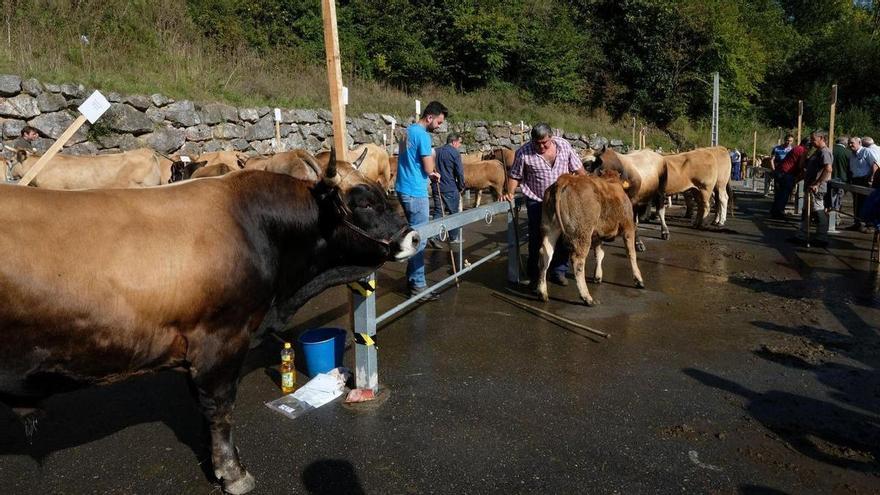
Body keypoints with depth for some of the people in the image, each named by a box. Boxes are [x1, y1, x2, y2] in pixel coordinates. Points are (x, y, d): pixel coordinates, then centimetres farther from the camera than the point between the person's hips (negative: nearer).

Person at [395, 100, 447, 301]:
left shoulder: (409, 131, 15)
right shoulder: (423, 135, -16)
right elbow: (429, 168, -15)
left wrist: (431, 173, 10)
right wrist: (431, 159, 6)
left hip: (405, 189, 10)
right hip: (415, 192, -10)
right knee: (419, 239, -5)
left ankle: (411, 278, 24)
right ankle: (418, 286, 0)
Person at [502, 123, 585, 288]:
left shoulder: (564, 145, -2)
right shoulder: (524, 152, -11)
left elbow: (578, 169, 7)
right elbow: (514, 176, -2)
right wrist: (509, 193, -15)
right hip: (536, 202, -3)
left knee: (563, 238, 9)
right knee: (536, 239, 2)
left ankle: (559, 272, 23)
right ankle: (535, 276, 13)